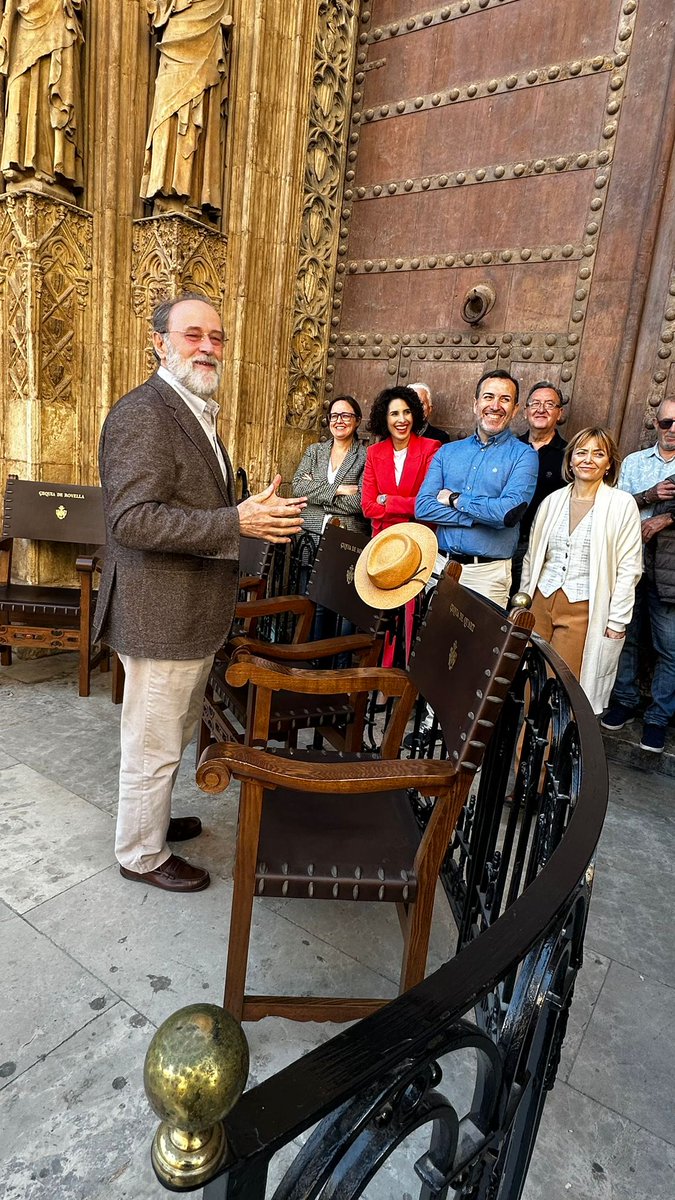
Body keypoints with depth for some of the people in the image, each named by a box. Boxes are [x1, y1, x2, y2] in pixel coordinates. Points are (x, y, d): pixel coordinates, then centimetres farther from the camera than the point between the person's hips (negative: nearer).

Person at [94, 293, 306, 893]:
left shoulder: (197, 411, 16)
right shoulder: (142, 414, -18)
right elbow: (132, 519, -28)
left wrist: (252, 511, 11)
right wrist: (238, 521, -31)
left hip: (193, 614, 10)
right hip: (161, 615, -10)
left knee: (174, 734, 25)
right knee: (153, 744, 8)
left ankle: (152, 817, 46)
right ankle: (142, 854, 30)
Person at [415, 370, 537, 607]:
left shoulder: (523, 455, -2)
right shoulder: (448, 451, 9)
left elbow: (510, 512, -18)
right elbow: (422, 507, -3)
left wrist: (454, 499, -8)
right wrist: (483, 516, -11)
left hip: (488, 572, -3)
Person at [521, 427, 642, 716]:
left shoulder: (622, 504, -3)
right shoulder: (553, 500, 8)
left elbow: (629, 569, -4)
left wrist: (617, 622, -6)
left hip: (583, 611, -3)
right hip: (541, 603, 4)